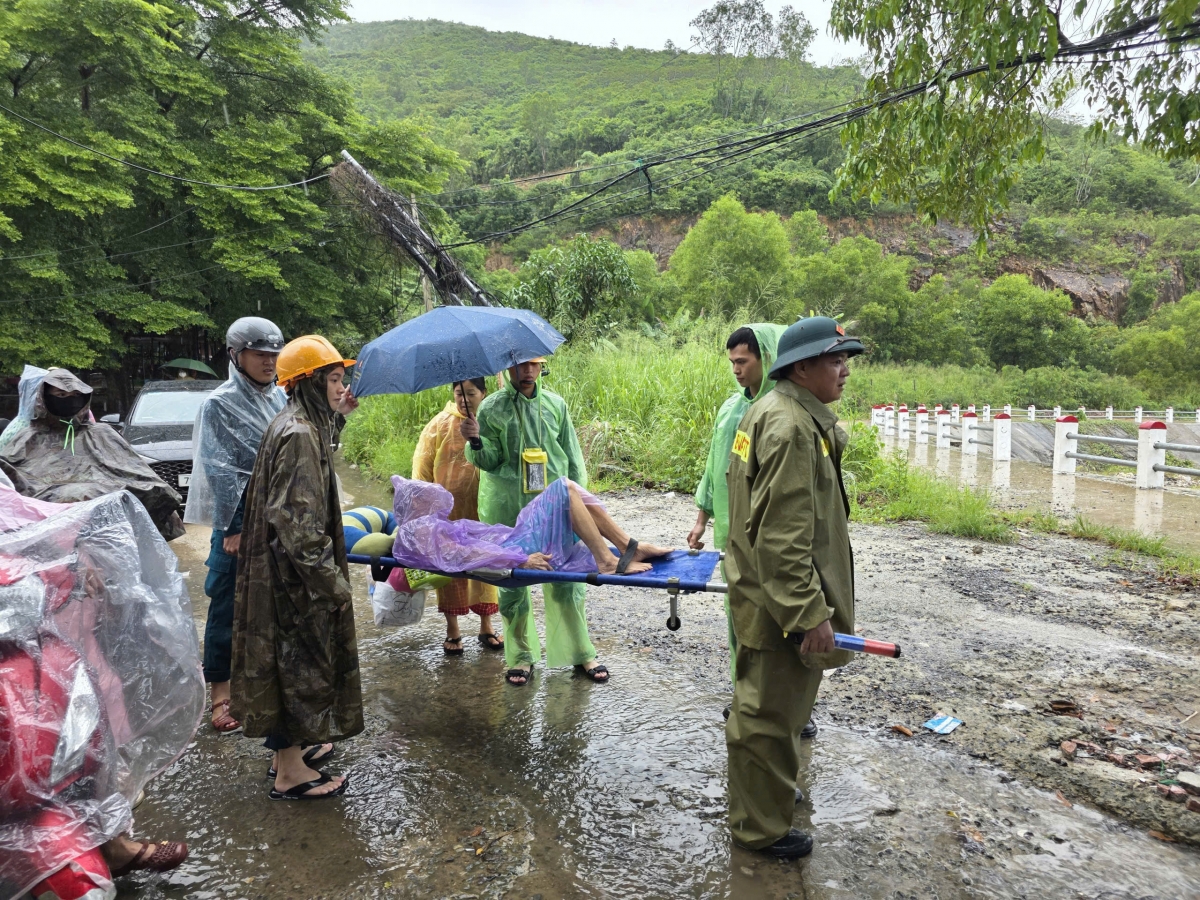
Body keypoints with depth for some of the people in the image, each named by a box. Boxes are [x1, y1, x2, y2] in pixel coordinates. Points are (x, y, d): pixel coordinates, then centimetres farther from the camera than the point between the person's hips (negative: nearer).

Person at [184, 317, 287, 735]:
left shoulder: (279, 398, 11)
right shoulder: (220, 404, -6)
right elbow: (222, 472, -10)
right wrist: (232, 528, -13)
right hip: (243, 519, -6)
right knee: (228, 608, 3)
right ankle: (220, 693, 13)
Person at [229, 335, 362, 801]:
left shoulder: (293, 423, 9)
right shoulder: (300, 434, -22)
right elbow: (297, 520, -26)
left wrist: (337, 416, 18)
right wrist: (332, 579, -21)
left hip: (284, 568, 10)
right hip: (296, 574, -10)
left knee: (293, 656, 20)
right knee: (299, 658, 1)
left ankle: (289, 747, 36)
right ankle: (289, 773, 15)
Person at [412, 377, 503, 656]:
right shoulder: (440, 424, -3)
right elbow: (422, 464, 1)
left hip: (483, 510, 1)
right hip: (448, 512, -1)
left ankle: (486, 627, 25)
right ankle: (452, 629, 23)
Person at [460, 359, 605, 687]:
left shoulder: (555, 404, 6)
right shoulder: (492, 408, 0)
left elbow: (573, 458, 10)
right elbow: (489, 461, 0)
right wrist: (476, 441, -20)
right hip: (508, 511, -1)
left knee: (566, 581, 2)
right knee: (512, 582, 6)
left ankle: (580, 653, 17)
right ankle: (521, 656, 22)